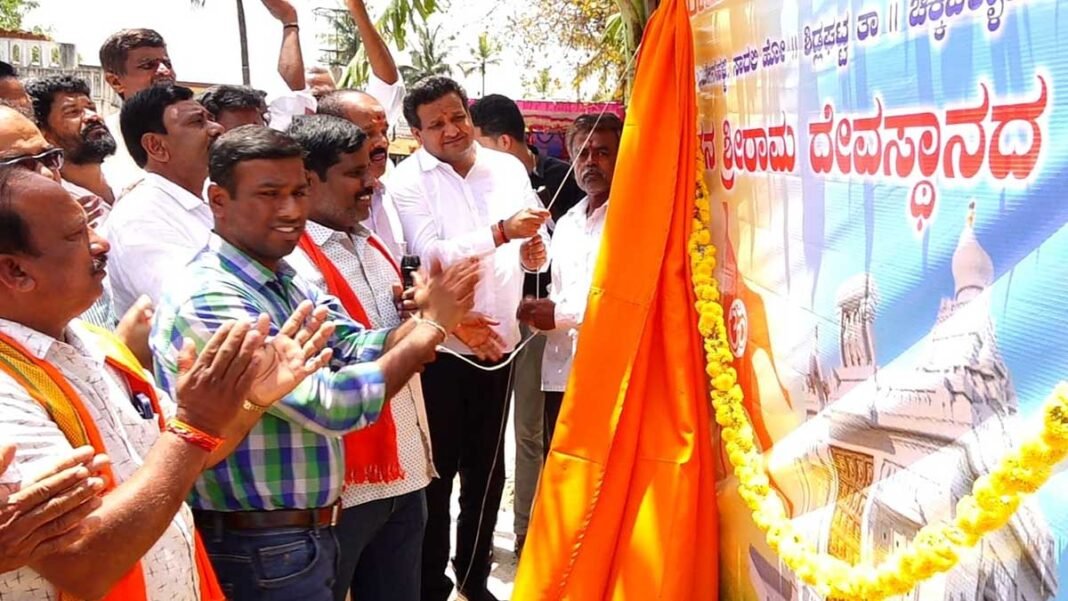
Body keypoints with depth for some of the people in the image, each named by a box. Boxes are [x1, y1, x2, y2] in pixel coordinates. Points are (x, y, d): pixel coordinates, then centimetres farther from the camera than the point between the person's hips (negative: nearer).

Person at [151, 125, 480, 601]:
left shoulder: (288, 281, 7)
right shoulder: (208, 301, -23)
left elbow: (358, 349, -2)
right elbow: (329, 405, -27)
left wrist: (422, 318, -21)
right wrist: (432, 327, -20)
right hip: (259, 549, -9)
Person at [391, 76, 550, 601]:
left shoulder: (508, 168, 6)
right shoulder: (407, 181, -8)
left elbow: (538, 236, 12)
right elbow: (431, 254, -20)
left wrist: (535, 251, -12)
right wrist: (502, 232, -30)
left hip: (500, 341, 5)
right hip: (440, 347, -4)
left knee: (487, 465, 15)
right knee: (438, 469, 5)